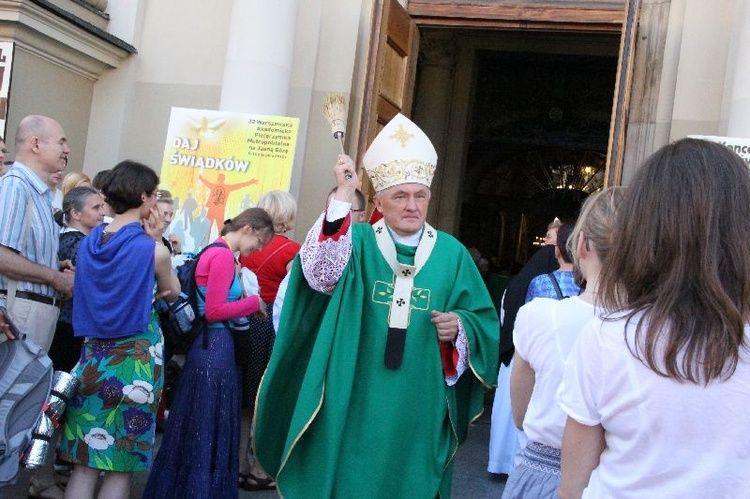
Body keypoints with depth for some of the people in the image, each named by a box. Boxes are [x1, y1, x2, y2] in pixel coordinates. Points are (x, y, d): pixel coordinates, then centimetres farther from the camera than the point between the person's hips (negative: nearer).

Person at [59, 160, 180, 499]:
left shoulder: (89, 242, 3)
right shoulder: (153, 249, -12)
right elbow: (172, 292, 5)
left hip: (94, 358, 5)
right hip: (135, 360, -5)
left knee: (84, 462, 10)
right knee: (121, 466, 7)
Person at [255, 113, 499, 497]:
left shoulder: (451, 253, 4)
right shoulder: (358, 242, 0)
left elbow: (482, 319, 8)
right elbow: (321, 274, -21)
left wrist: (459, 326, -15)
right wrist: (343, 195, -24)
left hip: (418, 411, 2)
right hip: (355, 405, -1)